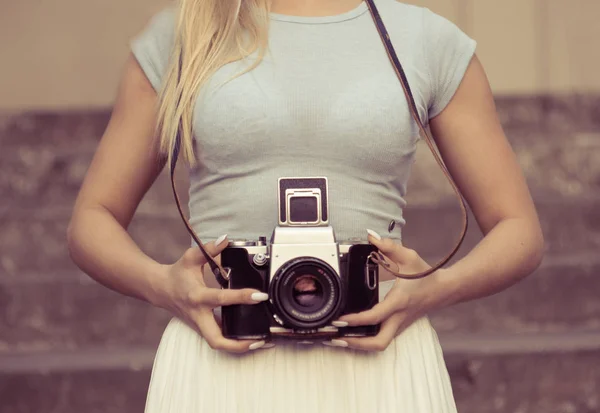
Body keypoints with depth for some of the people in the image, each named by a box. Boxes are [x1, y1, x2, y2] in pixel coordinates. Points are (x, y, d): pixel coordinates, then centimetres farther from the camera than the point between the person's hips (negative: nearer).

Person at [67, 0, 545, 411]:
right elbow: (92, 220, 11)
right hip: (221, 365, 0)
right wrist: (163, 284, -11)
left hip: (376, 365, 0)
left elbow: (521, 231, 11)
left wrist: (438, 287, -11)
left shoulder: (433, 41, 9)